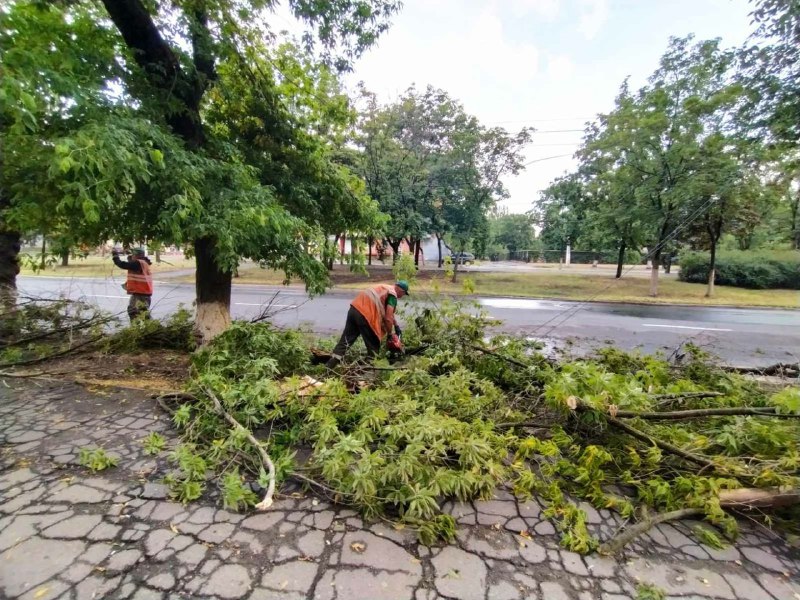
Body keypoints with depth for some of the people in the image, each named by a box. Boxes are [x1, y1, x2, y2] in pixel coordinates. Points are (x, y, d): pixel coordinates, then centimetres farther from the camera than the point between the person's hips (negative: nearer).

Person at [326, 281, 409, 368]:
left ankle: (329, 366, 8)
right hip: (365, 315, -9)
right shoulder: (393, 295, -1)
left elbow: (389, 312, 36)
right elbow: (388, 317, -8)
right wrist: (390, 334, 6)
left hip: (354, 309, 9)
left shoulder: (385, 288, 27)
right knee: (373, 345, 8)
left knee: (346, 340, 10)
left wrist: (396, 326, 37)